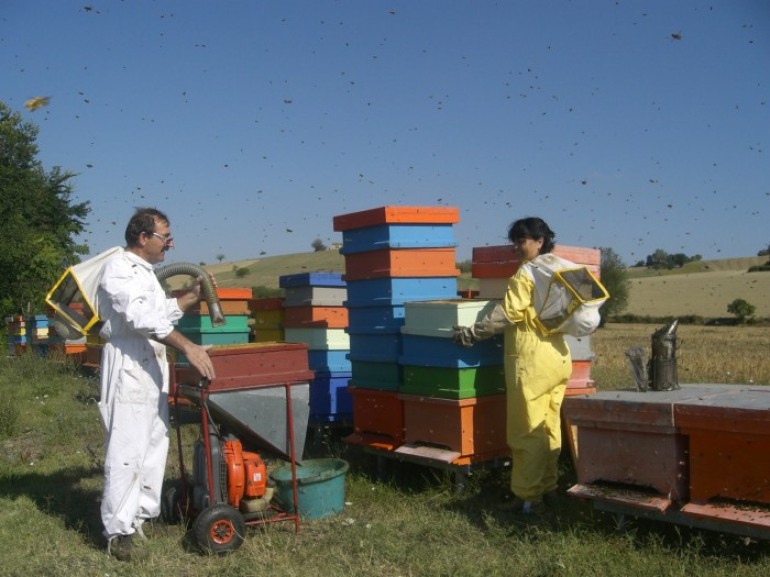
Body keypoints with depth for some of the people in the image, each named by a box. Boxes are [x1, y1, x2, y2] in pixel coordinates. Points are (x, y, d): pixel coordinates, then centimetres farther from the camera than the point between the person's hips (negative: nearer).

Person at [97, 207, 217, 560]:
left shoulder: (144, 271, 18)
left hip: (151, 368, 10)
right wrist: (188, 347, -32)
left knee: (155, 443, 15)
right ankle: (119, 528, -3)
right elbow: (143, 317, -26)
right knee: (126, 449, -9)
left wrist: (194, 295, 14)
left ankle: (145, 511, 25)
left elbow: (164, 312, 27)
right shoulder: (119, 268, -13)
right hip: (128, 369, -10)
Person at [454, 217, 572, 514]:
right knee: (549, 426, 14)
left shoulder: (526, 273, -11)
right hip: (559, 356, 9)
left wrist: (472, 332, -12)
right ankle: (548, 486, 22)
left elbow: (509, 313, -17)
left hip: (531, 359, -8)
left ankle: (528, 496, 0)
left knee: (527, 430, -4)